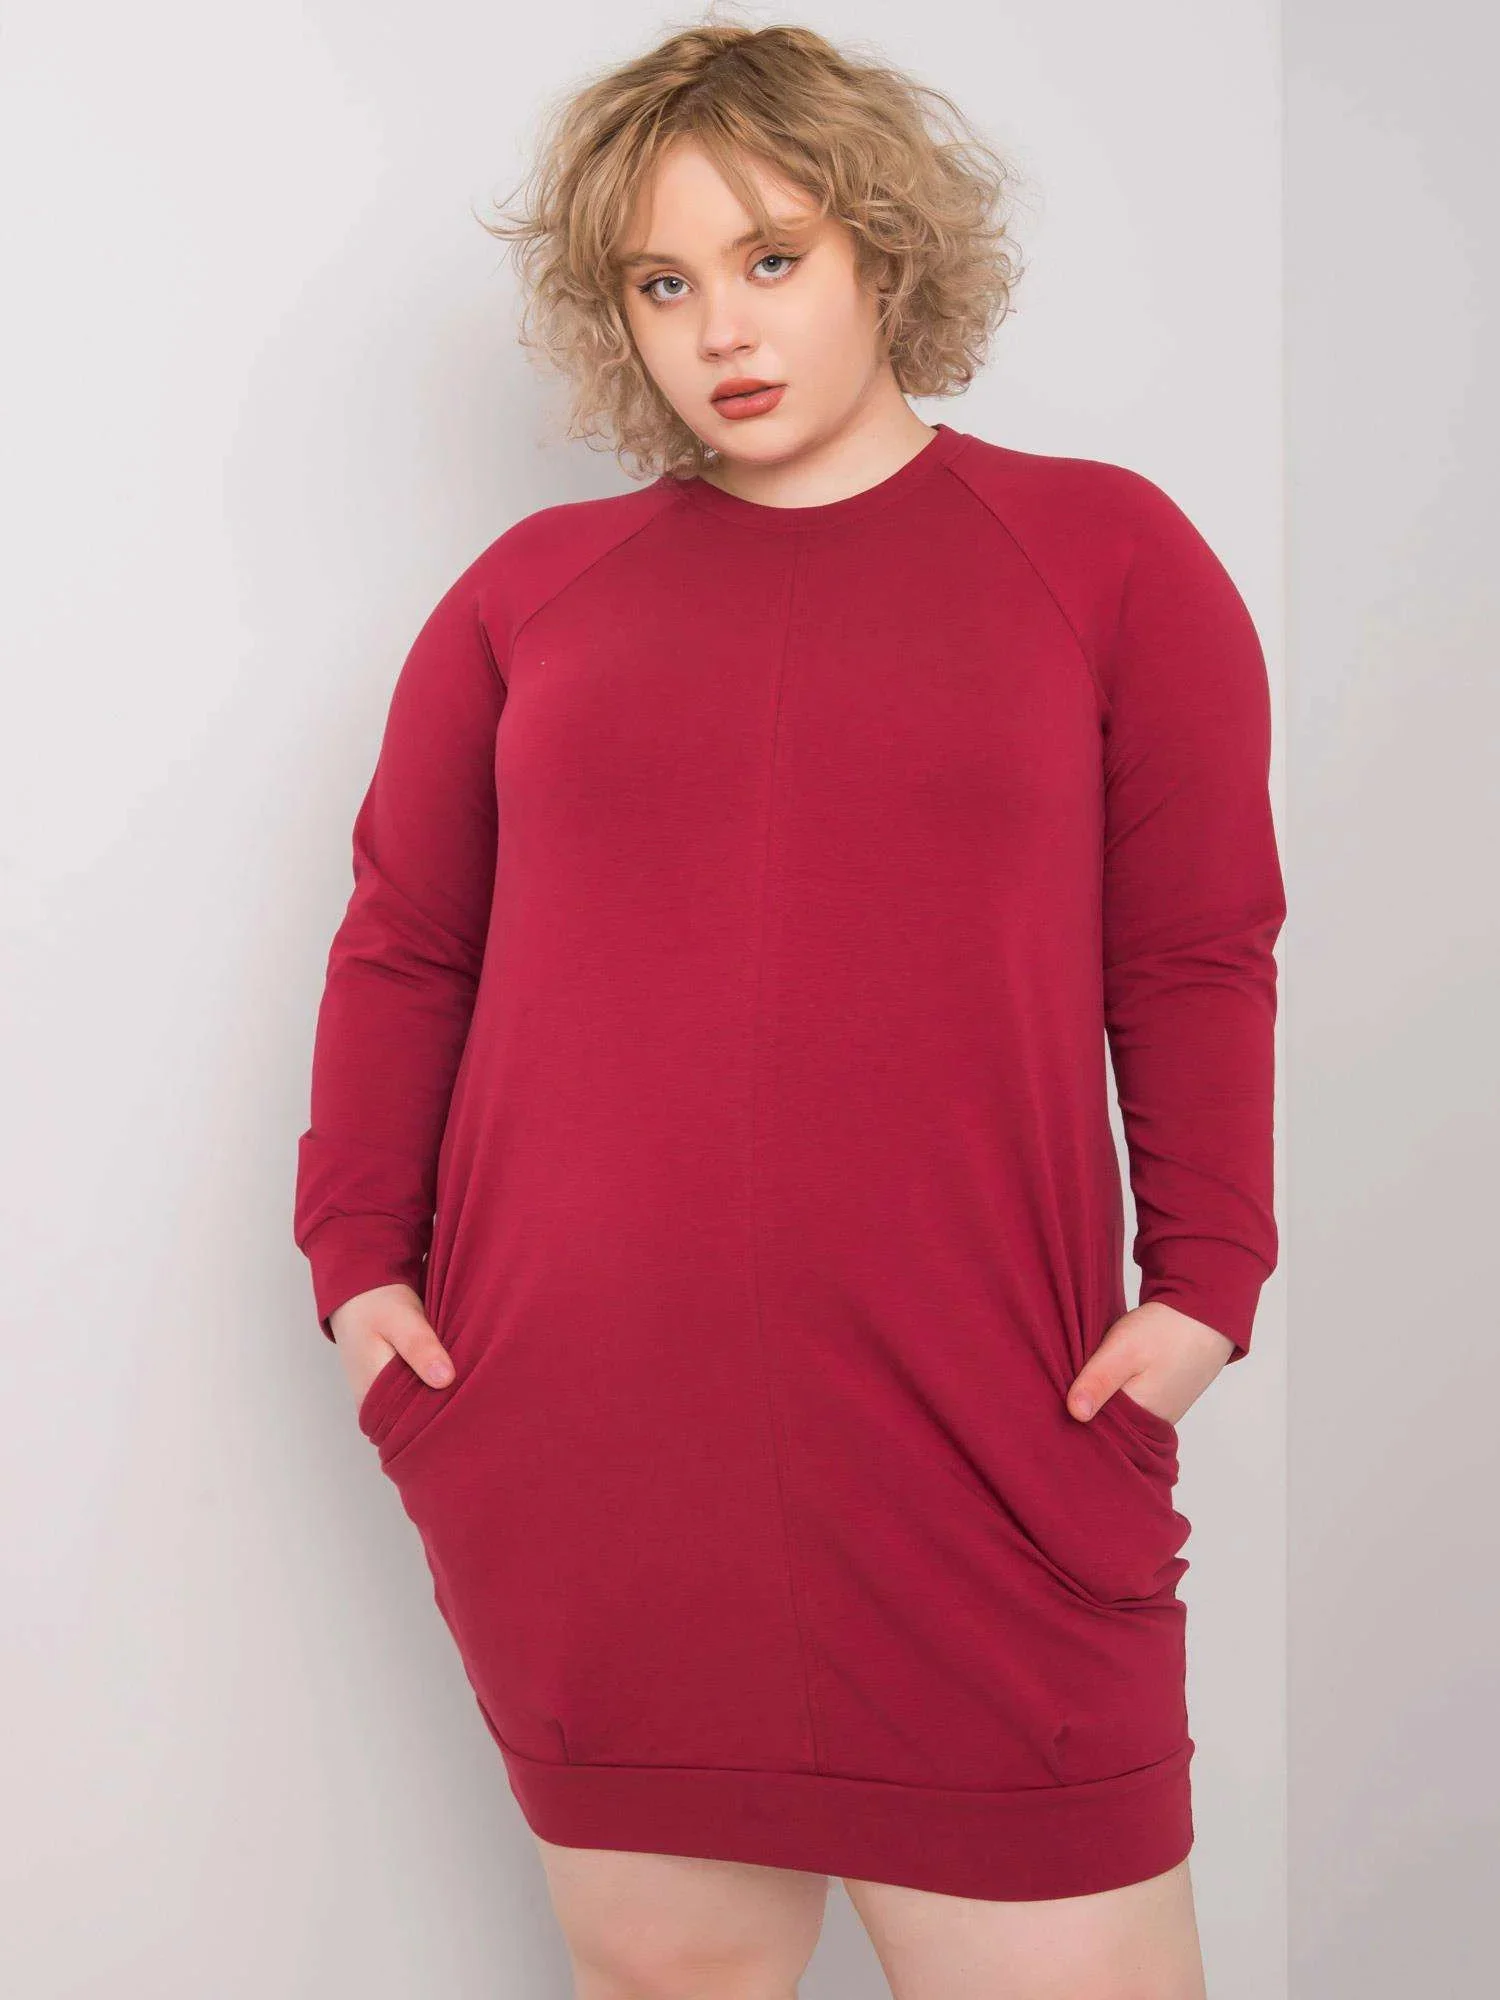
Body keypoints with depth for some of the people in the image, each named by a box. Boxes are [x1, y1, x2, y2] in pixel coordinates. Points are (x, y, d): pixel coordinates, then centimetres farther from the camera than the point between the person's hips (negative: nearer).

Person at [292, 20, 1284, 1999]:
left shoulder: (1105, 552, 6)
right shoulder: (533, 589, 10)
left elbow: (1197, 958, 4)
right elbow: (403, 947, 12)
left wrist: (1201, 1290, -3)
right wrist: (361, 1258, 5)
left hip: (979, 1452, -1)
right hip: (572, 1445, 2)